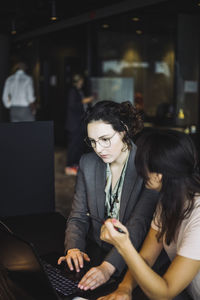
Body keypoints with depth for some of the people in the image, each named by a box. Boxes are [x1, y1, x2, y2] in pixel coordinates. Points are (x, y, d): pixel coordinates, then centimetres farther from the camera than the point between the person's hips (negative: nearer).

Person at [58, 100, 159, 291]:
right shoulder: (87, 163, 3)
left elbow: (138, 225, -22)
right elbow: (78, 216, 4)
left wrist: (108, 267, -33)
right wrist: (73, 248, -16)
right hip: (94, 253, 4)